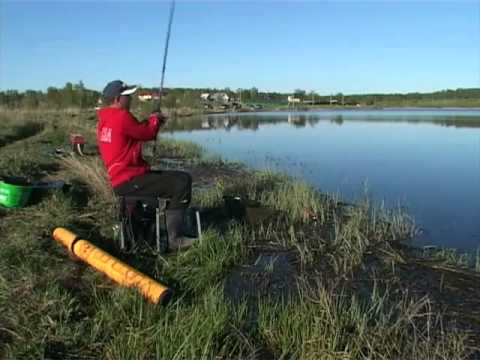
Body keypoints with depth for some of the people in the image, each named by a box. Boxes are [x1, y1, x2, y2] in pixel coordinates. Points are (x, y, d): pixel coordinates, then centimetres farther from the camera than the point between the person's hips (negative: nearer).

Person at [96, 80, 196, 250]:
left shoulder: (103, 121, 14)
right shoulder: (122, 117, -17)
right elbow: (146, 133, -6)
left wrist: (152, 123, 12)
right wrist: (154, 120, 12)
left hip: (121, 179, 11)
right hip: (129, 181, -11)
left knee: (171, 178, 26)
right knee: (182, 182, -15)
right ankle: (174, 238, -12)